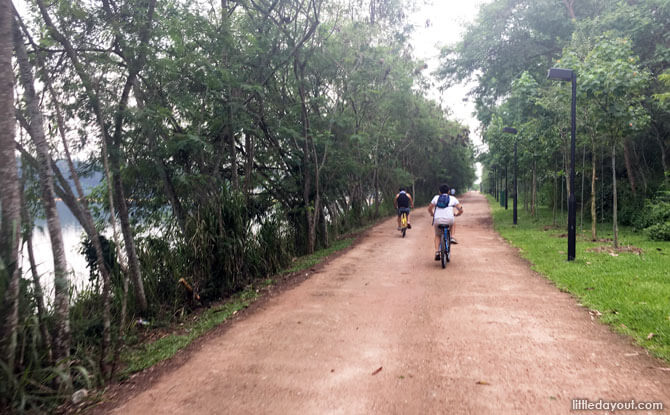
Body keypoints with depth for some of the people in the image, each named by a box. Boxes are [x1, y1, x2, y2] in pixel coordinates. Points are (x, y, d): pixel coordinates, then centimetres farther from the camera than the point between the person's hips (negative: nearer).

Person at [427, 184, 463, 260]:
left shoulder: (436, 197, 16)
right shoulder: (453, 198, 14)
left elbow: (429, 209, 18)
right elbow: (461, 210, 10)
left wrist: (432, 214, 39)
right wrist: (456, 214, 31)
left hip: (437, 220, 1)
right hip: (449, 220, 0)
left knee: (437, 235, 23)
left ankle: (437, 252, 4)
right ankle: (452, 237, 17)